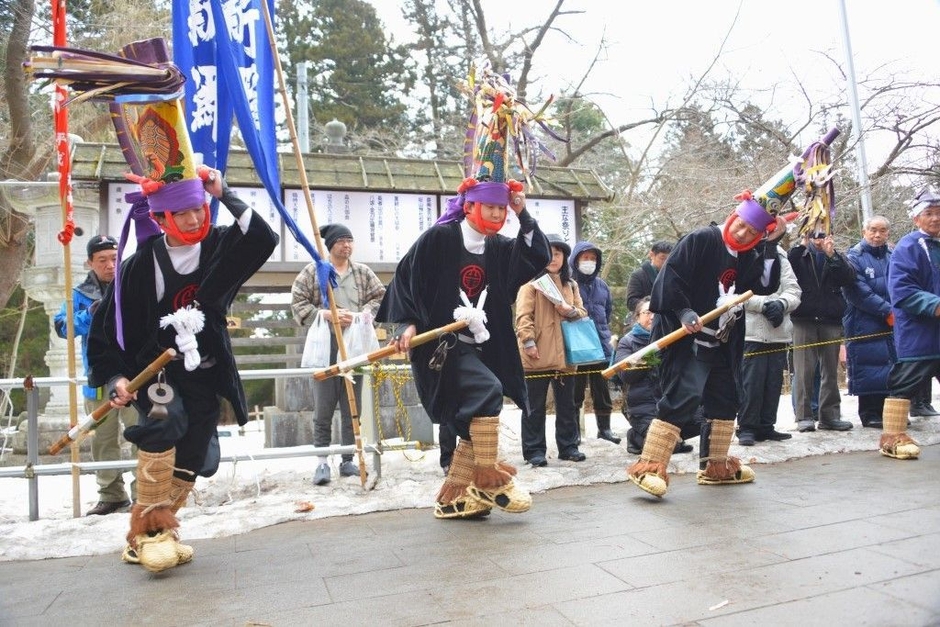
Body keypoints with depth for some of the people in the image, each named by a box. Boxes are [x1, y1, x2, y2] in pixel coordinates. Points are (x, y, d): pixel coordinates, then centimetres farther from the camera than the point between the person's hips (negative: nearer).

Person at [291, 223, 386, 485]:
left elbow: (380, 296, 10)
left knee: (352, 408, 8)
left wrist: (362, 314, -8)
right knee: (323, 409, 0)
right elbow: (297, 301, 0)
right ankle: (322, 462, 9)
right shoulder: (312, 271, 4)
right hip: (325, 348, -3)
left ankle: (348, 460, 19)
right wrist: (325, 314, -14)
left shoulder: (363, 272, 12)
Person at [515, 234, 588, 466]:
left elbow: (583, 313, 16)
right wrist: (528, 341, -20)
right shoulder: (532, 282, -1)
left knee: (567, 404, 12)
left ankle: (568, 446, 23)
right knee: (535, 406, 2)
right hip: (537, 356, -5)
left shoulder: (570, 285, 17)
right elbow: (523, 315, -9)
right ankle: (534, 450, 9)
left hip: (564, 354, 6)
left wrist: (570, 310, -6)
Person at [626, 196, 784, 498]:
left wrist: (770, 246, -6)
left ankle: (715, 466, 29)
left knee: (725, 401, 14)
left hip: (722, 345, 8)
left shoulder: (749, 256, 12)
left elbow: (767, 286, -1)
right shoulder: (701, 240, -10)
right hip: (685, 338, -8)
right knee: (681, 399, -17)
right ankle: (648, 468, -14)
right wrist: (683, 311, -22)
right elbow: (670, 275, -16)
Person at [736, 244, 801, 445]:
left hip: (778, 332, 5)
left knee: (774, 381, 8)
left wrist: (781, 303, -12)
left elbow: (793, 290, 9)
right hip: (750, 332, -5)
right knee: (751, 382, -6)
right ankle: (746, 428, 4)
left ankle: (766, 426, 18)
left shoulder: (779, 256, 15)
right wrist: (764, 305, -17)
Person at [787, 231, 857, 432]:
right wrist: (801, 245, -15)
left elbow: (850, 279, -3)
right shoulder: (799, 255, 8)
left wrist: (832, 255, -11)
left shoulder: (835, 257, 13)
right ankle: (804, 415, 0)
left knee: (830, 370, 6)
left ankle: (830, 415, 12)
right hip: (804, 319, -3)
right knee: (804, 370, -4)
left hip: (831, 320, 3)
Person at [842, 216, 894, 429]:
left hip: (894, 325, 5)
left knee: (893, 369, 8)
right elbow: (858, 291, -13)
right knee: (870, 371, -2)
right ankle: (870, 414, 9)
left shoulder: (893, 257, 13)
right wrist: (887, 311, -15)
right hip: (865, 326, -5)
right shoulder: (854, 257, -3)